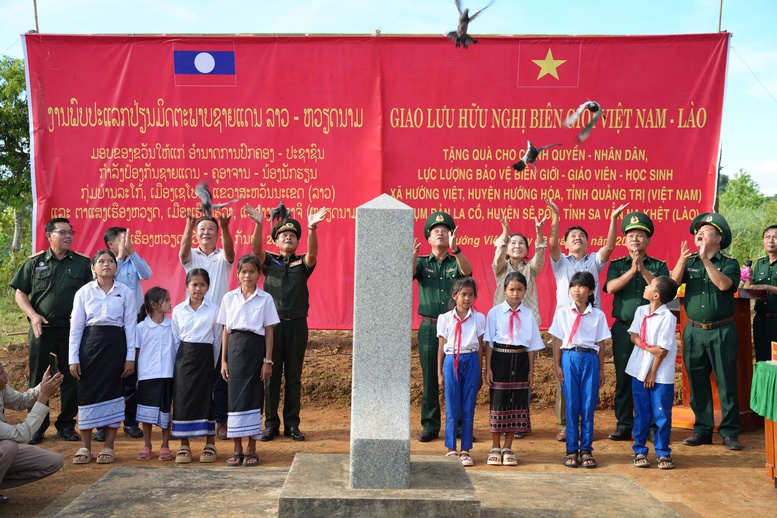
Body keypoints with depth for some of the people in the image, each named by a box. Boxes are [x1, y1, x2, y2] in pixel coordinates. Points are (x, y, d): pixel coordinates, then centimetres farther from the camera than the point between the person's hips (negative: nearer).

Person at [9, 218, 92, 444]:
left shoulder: (83, 263, 5)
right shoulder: (35, 262, 7)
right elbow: (20, 293, 8)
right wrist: (33, 315, -7)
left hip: (72, 330, 0)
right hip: (41, 329, 0)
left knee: (71, 378, 3)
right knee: (38, 378, 5)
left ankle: (66, 424, 15)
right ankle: (37, 425, 14)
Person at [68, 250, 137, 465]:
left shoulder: (126, 292, 3)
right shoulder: (84, 292, 4)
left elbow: (130, 326, 2)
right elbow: (76, 327, 4)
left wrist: (130, 357, -2)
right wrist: (73, 358, -1)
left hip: (116, 344, 0)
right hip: (90, 343, 0)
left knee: (113, 392, 1)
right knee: (88, 392, 0)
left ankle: (108, 447, 11)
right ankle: (85, 447, 10)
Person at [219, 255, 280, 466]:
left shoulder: (265, 299, 2)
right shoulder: (229, 298, 7)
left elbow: (269, 331, 1)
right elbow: (226, 330, 8)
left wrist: (268, 361, -3)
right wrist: (223, 360, 5)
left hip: (255, 347, -2)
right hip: (235, 347, 2)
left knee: (253, 396, 1)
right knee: (235, 396, 2)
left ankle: (251, 450, 10)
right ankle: (237, 450, 11)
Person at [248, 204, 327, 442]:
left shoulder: (302, 263, 7)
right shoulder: (269, 261, 8)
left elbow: (312, 253, -14)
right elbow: (256, 250, -11)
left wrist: (312, 228, -32)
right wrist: (259, 224, -29)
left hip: (296, 324, 0)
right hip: (272, 322, 0)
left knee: (293, 376, 5)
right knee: (271, 375, 2)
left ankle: (292, 424, 12)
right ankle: (271, 424, 9)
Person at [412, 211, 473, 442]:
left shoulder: (455, 262, 7)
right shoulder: (422, 263, 9)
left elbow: (467, 270, -15)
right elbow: (409, 273, -11)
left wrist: (454, 249, -33)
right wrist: (413, 255, -32)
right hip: (429, 328, 1)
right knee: (430, 379, 4)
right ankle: (430, 426, 12)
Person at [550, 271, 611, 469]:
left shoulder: (598, 315, 5)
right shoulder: (563, 313, 4)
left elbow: (600, 343, 7)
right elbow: (557, 341, 5)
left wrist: (601, 369, 6)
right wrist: (557, 365, -1)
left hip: (590, 359, 0)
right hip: (570, 358, 0)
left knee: (589, 406, 2)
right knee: (571, 405, 2)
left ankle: (586, 449, 11)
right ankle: (571, 450, 9)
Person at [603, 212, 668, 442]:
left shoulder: (659, 266, 9)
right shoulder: (617, 265, 10)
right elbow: (610, 287, -7)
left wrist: (643, 270, -16)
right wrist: (632, 270, -15)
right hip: (623, 329, 1)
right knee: (623, 379, 2)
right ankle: (624, 425, 9)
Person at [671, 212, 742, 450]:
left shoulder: (729, 262, -1)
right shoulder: (690, 261, 8)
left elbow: (724, 284, -21)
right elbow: (673, 282, -8)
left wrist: (706, 260, -23)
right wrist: (682, 260, -22)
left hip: (721, 332, -3)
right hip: (694, 331, 3)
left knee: (726, 383, 0)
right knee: (697, 383, 8)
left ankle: (729, 432, 9)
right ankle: (702, 429, 17)